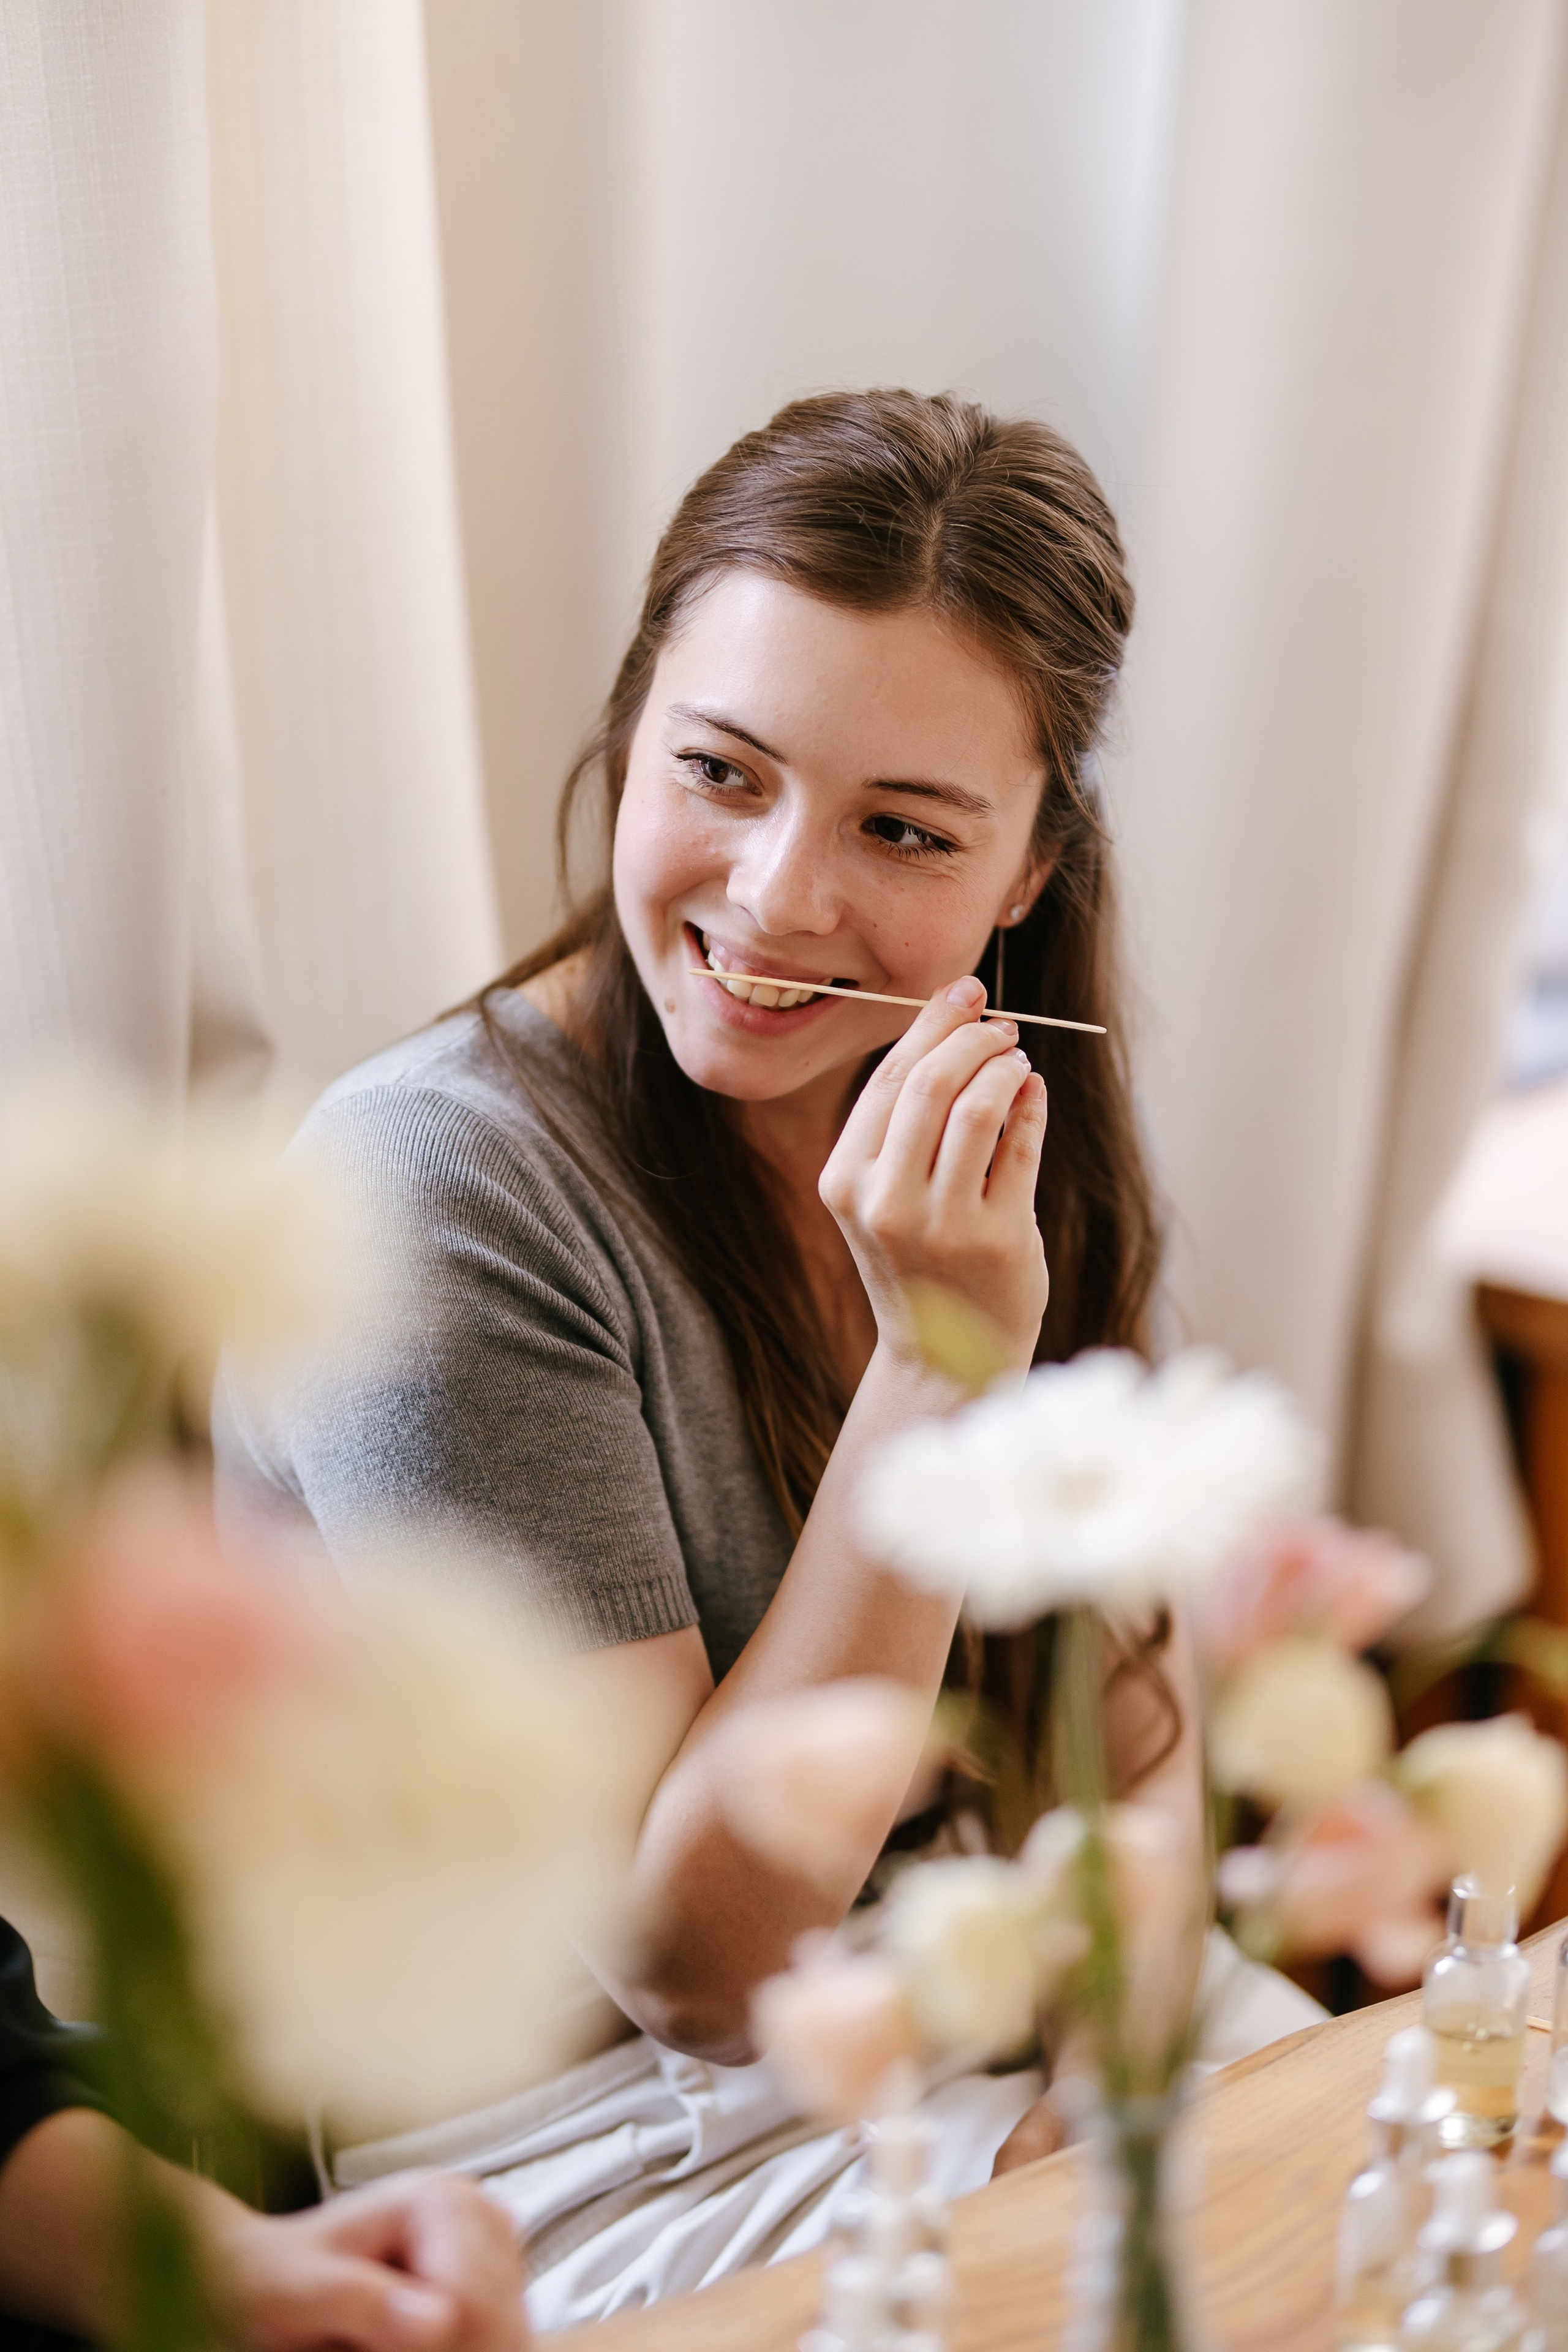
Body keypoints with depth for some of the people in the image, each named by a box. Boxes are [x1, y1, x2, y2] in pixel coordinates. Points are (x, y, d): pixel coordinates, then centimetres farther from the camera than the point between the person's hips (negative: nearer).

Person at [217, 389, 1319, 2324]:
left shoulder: (975, 1129, -2)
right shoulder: (439, 1186, -22)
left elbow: (1127, 1689, 5)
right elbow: (692, 1956, -21)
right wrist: (938, 1366, -29)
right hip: (595, 2150, -6)